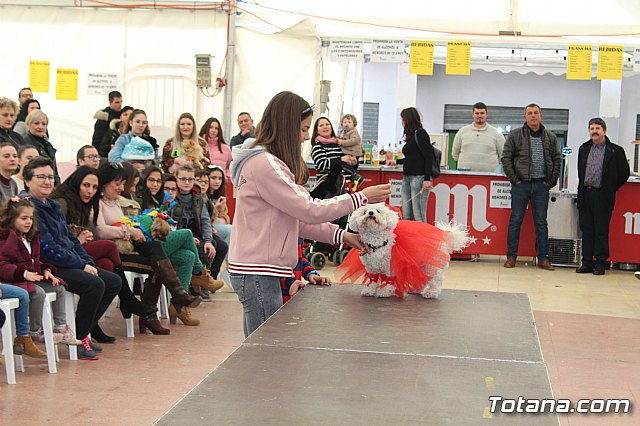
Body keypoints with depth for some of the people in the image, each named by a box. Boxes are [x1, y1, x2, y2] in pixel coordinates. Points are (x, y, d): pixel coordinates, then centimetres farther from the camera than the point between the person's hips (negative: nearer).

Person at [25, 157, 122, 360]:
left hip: (71, 264, 10)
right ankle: (78, 338, -12)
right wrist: (81, 265, -16)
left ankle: (82, 331, 6)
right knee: (95, 284, -28)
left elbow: (70, 238, 21)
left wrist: (87, 262, 5)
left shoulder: (53, 207, 19)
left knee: (114, 281, 2)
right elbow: (47, 247, -19)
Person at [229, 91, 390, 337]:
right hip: (257, 273, -10)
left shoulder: (268, 162, 17)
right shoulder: (263, 164, -16)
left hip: (259, 271, 10)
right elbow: (309, 211, -18)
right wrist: (361, 198, -12)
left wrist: (341, 236, 5)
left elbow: (296, 219, 15)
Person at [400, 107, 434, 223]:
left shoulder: (420, 134, -7)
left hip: (419, 178, -9)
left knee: (419, 215, -10)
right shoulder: (411, 136, 18)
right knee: (406, 216, 5)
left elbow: (429, 157, -13)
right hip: (407, 178, 9)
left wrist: (427, 179, -20)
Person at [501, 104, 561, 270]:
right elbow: (506, 158, 0)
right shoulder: (515, 135, 1)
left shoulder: (550, 137, 9)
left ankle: (543, 258, 11)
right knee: (515, 220, 1)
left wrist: (552, 180, 4)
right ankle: (511, 256, 8)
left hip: (541, 185, 2)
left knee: (541, 222, 6)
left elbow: (557, 159, 12)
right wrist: (514, 179, -7)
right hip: (521, 184, -2)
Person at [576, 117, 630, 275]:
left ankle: (600, 263, 5)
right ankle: (587, 262, 11)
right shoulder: (584, 149, 13)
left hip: (603, 197, -5)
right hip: (585, 195, 5)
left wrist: (610, 189, 4)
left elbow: (624, 173, 3)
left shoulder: (615, 151, -2)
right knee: (586, 230, 6)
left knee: (601, 231, -1)